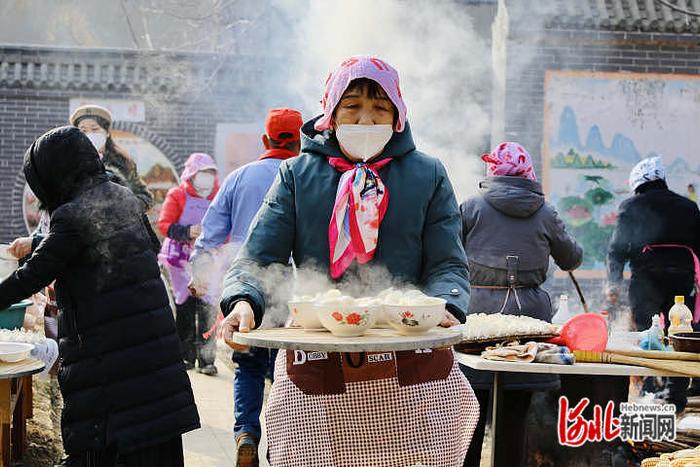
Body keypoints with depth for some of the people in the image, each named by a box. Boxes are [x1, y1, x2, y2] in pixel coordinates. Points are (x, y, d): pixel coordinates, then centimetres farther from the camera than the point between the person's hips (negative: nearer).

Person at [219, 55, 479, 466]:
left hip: (410, 374, 0)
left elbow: (449, 265, 6)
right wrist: (243, 302, -19)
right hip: (317, 375, 0)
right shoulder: (298, 175, 12)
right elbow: (258, 259, 4)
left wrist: (445, 310, -17)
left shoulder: (428, 176, 12)